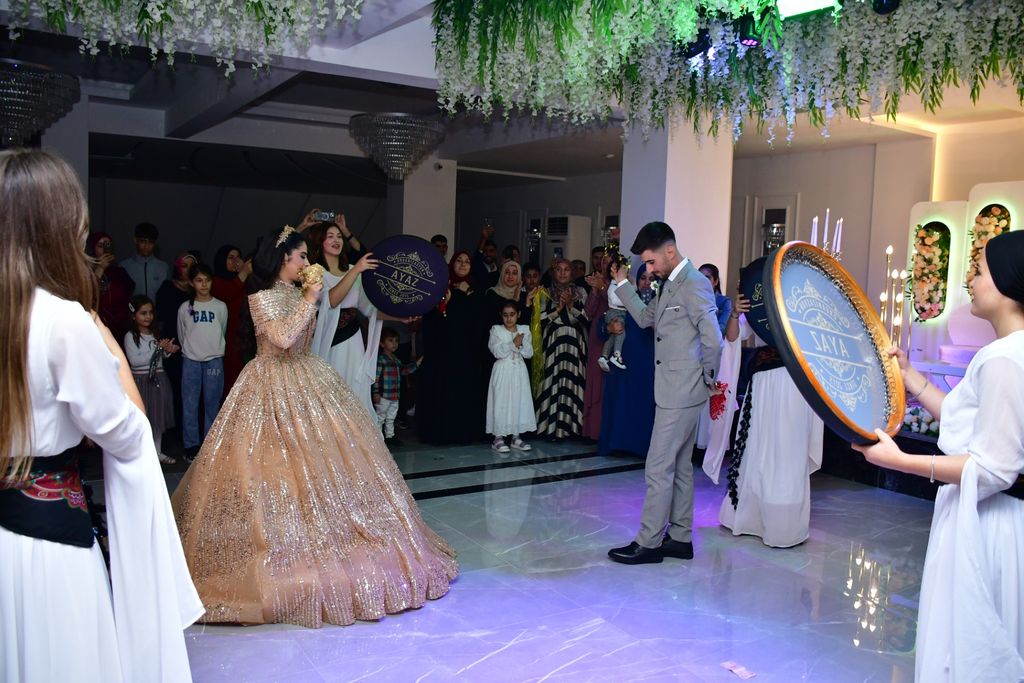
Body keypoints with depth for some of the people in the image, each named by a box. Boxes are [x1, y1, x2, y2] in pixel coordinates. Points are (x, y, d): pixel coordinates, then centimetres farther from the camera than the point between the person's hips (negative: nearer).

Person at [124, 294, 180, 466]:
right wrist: (158, 348, -18)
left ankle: (157, 452, 24)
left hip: (159, 379, 6)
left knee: (158, 416, 12)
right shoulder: (130, 336, -9)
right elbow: (135, 360, -18)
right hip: (141, 380, -6)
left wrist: (168, 351, -5)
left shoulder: (156, 333, 9)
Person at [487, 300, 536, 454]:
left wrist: (521, 343, -16)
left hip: (519, 371, 4)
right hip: (503, 370, -4)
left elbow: (529, 353, 1)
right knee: (501, 403, -4)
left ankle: (516, 437, 12)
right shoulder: (496, 330, -2)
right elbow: (497, 351, -14)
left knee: (519, 402, 4)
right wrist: (513, 344, -15)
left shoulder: (524, 330, 7)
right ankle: (498, 438, 2)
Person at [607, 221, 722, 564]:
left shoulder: (694, 284, -18)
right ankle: (680, 538, 26)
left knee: (658, 469, -4)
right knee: (679, 467, 16)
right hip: (675, 391, 10)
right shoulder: (669, 284, 13)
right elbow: (646, 317, 20)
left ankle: (648, 543, 6)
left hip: (681, 392, -10)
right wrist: (623, 283, 15)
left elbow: (713, 339, -21)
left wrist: (708, 378, -8)